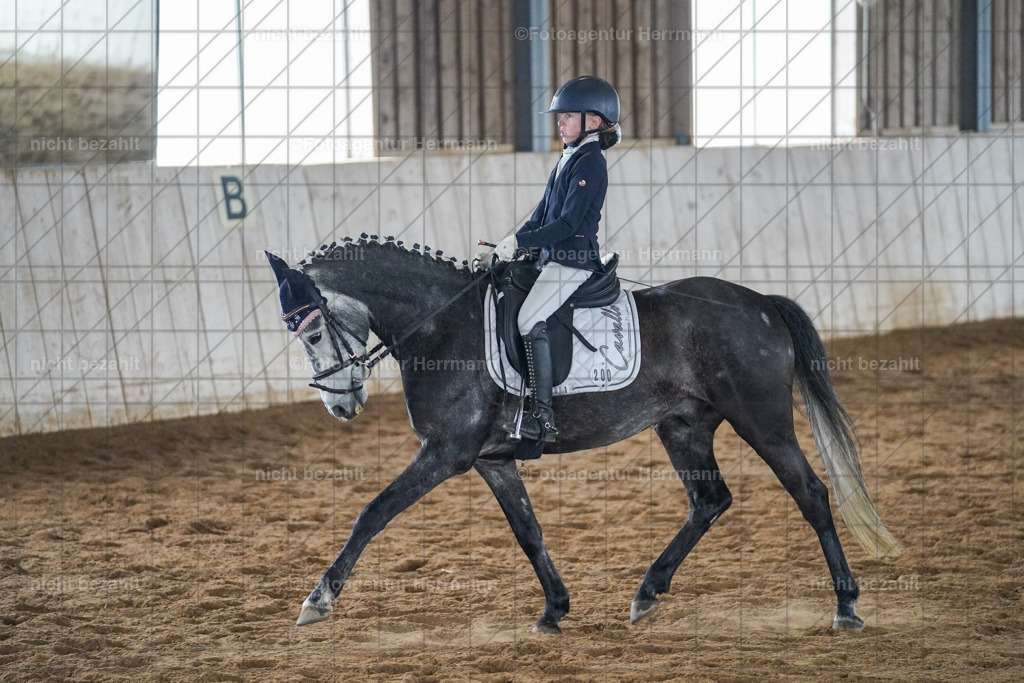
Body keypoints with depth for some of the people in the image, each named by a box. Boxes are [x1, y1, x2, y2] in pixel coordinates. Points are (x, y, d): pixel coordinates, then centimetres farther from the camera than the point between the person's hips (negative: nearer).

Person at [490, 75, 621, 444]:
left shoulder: (590, 163, -13)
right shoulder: (568, 159, 18)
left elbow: (568, 223, -20)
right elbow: (542, 213, 21)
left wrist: (519, 242, -20)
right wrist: (512, 243, 8)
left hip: (573, 261, -10)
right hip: (552, 258, 10)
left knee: (530, 320, -23)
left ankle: (542, 417, -25)